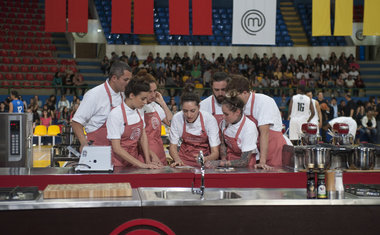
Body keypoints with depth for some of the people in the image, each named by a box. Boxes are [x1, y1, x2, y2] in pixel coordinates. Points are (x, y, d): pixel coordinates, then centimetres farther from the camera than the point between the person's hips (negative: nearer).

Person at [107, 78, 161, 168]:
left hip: (135, 158, 5)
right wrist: (141, 165, -19)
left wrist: (148, 161, -1)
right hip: (120, 163, -5)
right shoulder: (115, 114, -16)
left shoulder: (139, 111, 3)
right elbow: (117, 148, -17)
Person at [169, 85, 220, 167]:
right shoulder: (177, 118, -12)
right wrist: (178, 160, -19)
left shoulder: (209, 119, -16)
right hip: (184, 159, 2)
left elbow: (215, 152, -14)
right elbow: (173, 147, 0)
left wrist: (205, 159, -34)